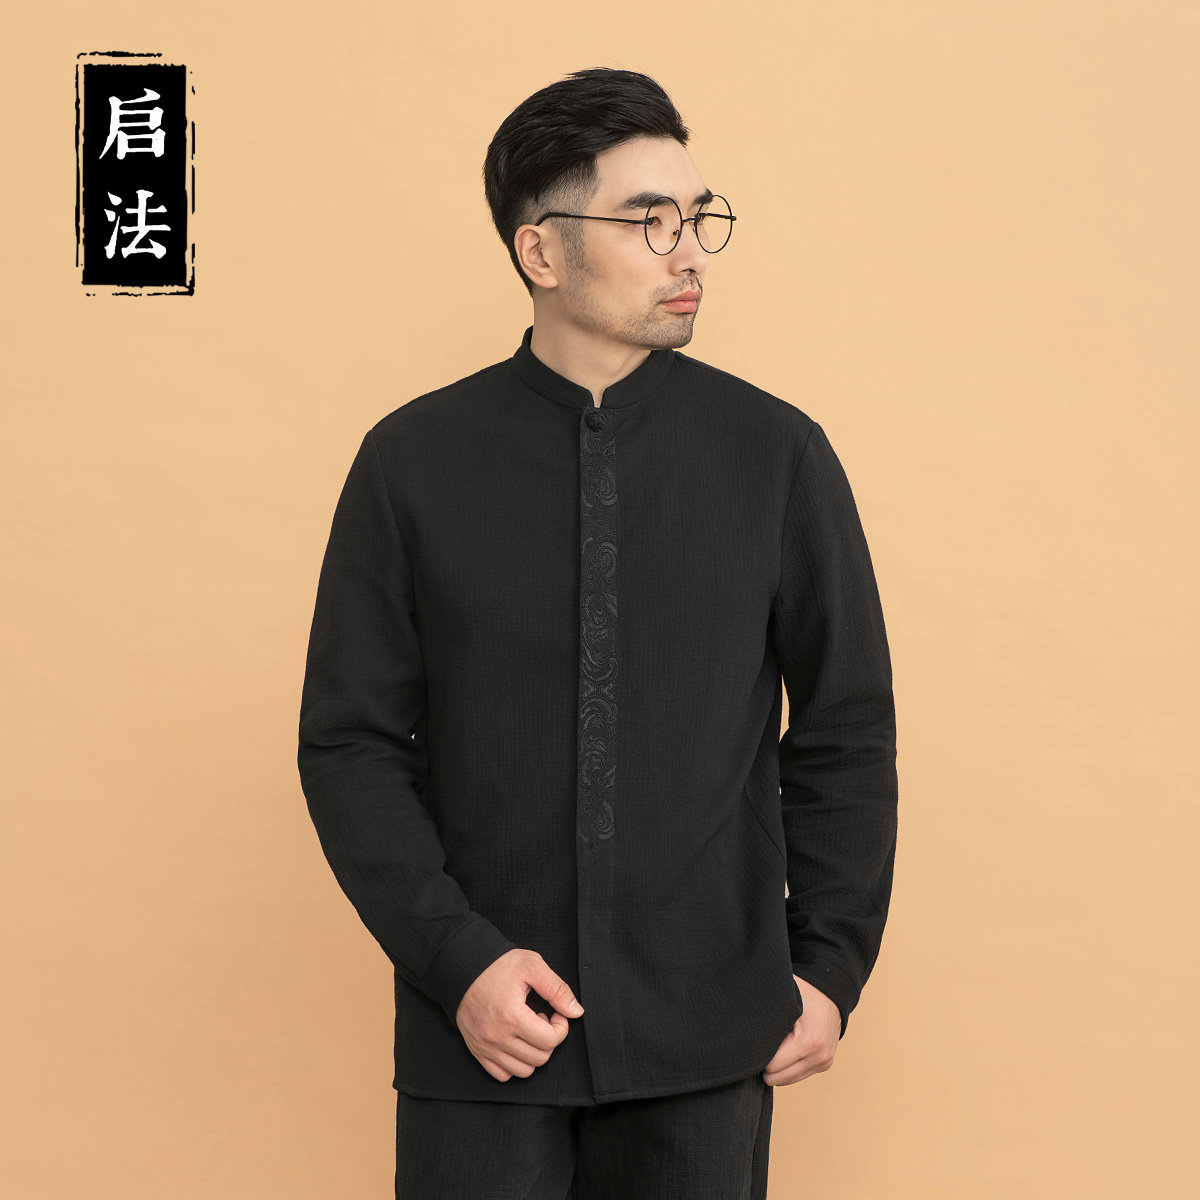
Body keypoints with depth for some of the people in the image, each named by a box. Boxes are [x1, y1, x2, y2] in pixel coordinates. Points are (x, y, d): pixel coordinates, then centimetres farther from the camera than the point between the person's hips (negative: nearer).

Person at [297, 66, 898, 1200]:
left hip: (709, 1033, 1)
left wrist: (832, 966, 3)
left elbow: (847, 732, 6)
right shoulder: (412, 460, -1)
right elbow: (350, 738, 1)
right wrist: (455, 959, -8)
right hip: (481, 1027, 0)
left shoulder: (776, 454, 0)